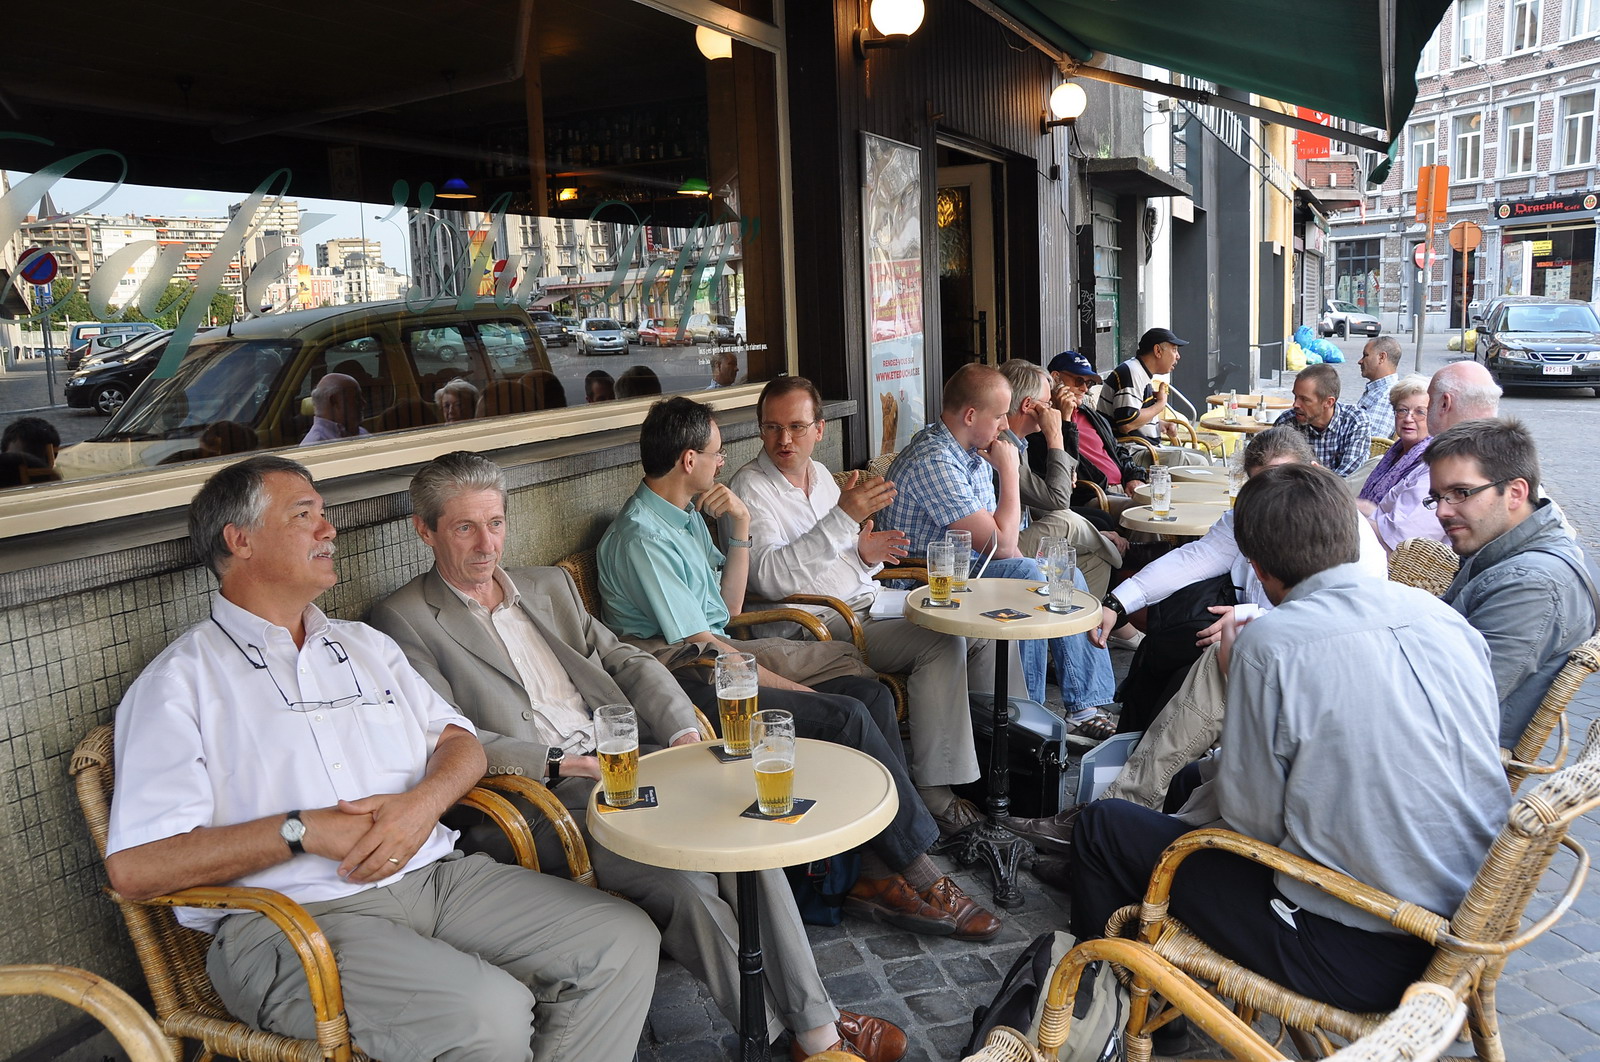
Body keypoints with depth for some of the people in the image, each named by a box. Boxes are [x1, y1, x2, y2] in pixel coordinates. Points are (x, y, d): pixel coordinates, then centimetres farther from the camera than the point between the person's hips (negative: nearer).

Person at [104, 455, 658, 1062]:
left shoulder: (366, 646, 21)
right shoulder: (180, 682, 0)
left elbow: (460, 742, 16)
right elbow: (134, 868, -9)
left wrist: (423, 801, -7)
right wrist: (303, 830, -16)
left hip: (432, 873, 6)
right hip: (290, 921, -6)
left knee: (626, 942, -11)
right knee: (490, 1013, -31)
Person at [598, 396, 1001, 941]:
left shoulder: (688, 516, 15)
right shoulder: (643, 538, -16)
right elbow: (701, 645, -18)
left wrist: (739, 528, 4)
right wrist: (796, 689, -14)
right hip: (692, 682, -10)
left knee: (871, 692, -8)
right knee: (847, 717, -23)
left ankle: (876, 873, -11)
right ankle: (919, 876, -11)